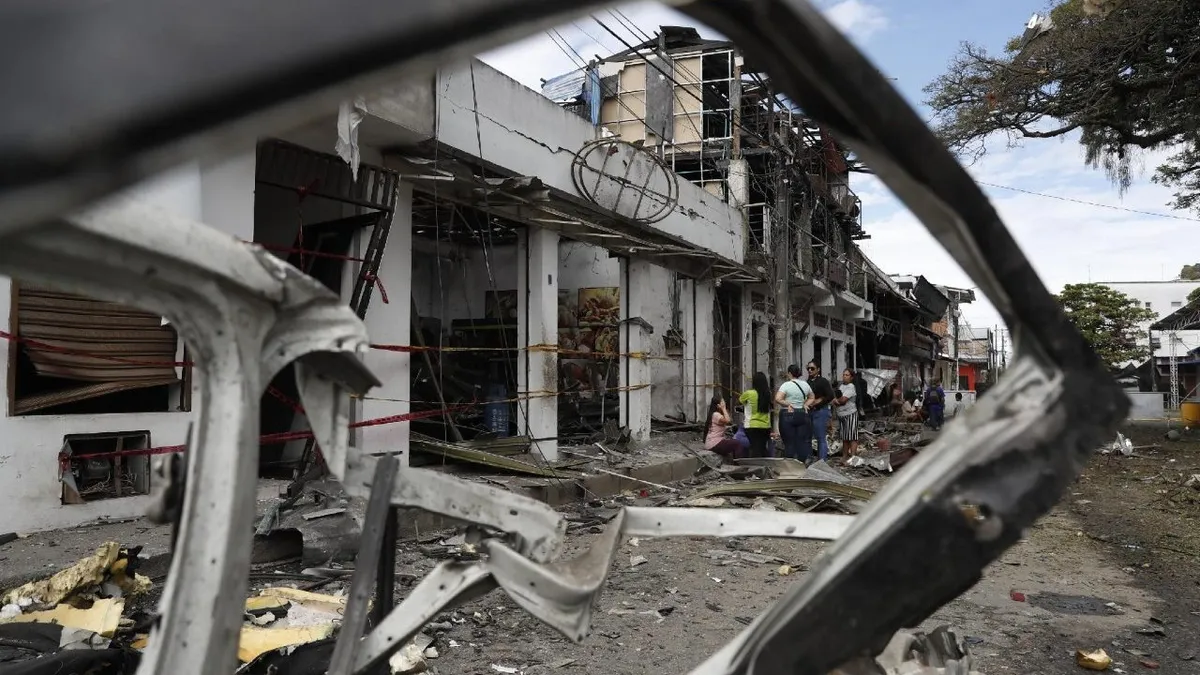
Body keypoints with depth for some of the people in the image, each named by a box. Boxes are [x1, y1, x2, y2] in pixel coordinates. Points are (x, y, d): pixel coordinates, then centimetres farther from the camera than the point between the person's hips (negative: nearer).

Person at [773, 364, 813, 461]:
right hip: (803, 414, 5)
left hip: (788, 415, -5)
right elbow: (811, 398, 22)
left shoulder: (786, 385, -10)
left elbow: (777, 399, -21)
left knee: (789, 442, 1)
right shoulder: (805, 384, 9)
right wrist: (804, 404, 9)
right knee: (803, 441, 7)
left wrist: (787, 404, -8)